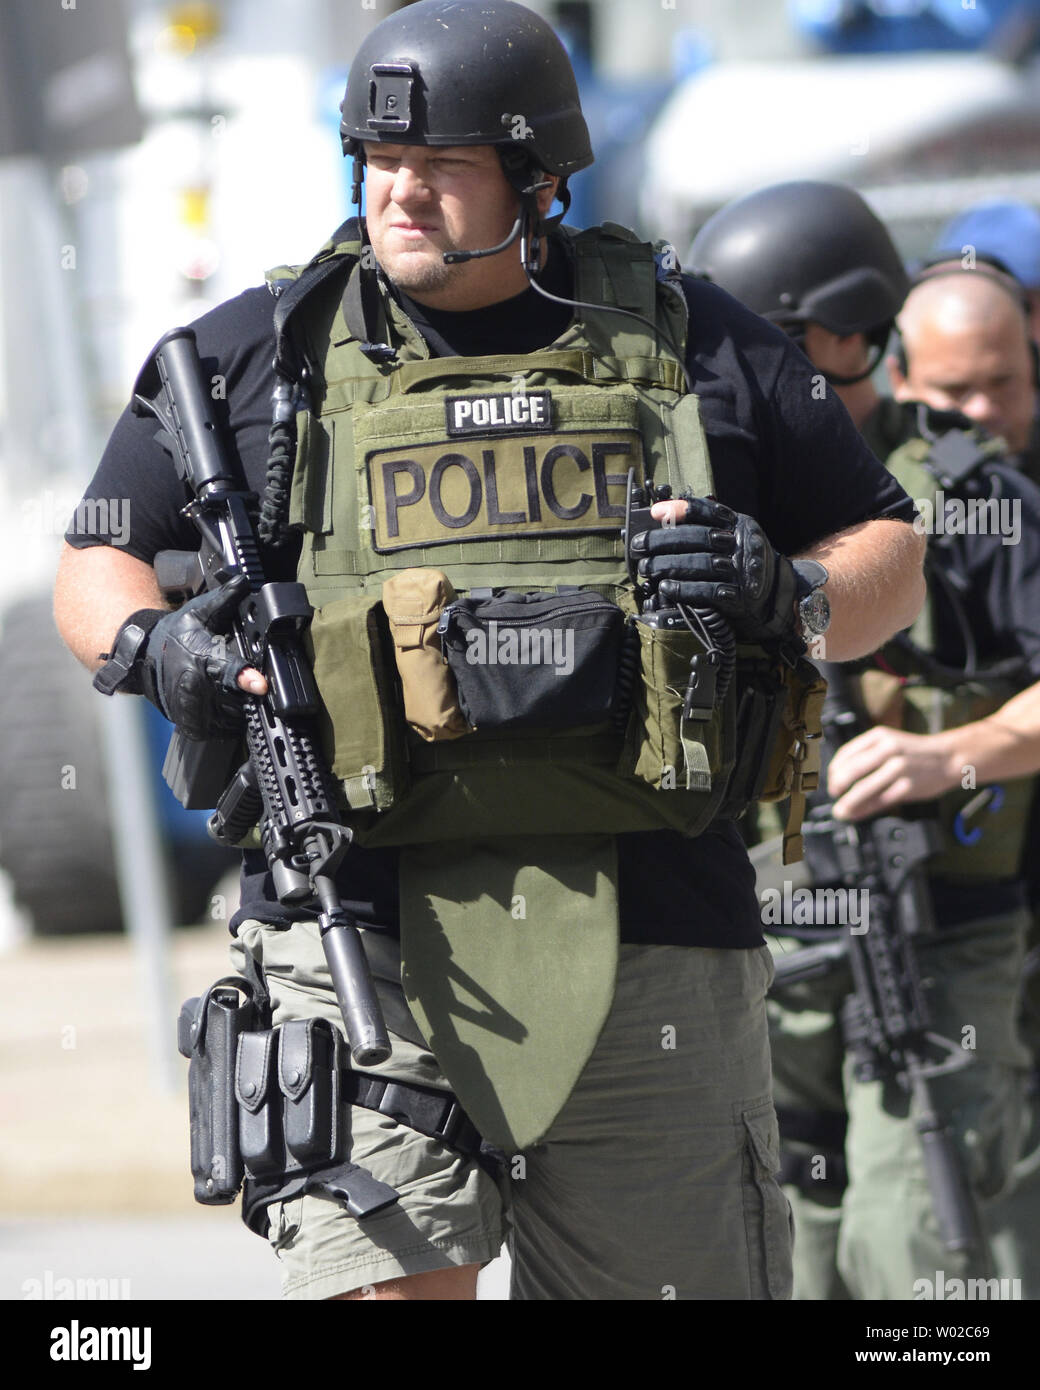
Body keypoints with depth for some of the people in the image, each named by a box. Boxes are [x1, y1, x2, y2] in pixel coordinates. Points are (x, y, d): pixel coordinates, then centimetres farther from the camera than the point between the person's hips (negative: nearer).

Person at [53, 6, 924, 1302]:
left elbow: (890, 558, 17)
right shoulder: (259, 353, 10)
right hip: (364, 938, -1)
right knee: (382, 1279, -18)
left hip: (651, 950, 2)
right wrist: (150, 643, -6)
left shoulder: (694, 343, 11)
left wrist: (782, 594, -5)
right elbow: (94, 564, 17)